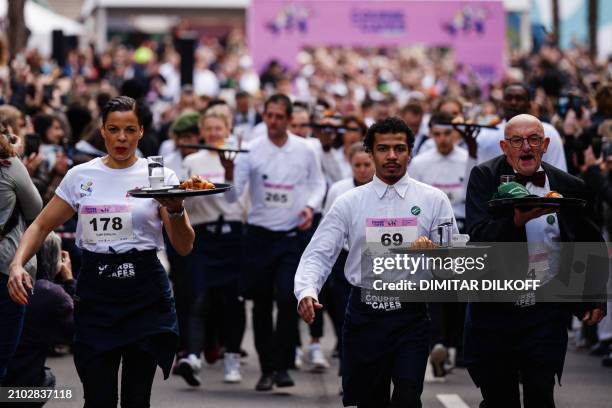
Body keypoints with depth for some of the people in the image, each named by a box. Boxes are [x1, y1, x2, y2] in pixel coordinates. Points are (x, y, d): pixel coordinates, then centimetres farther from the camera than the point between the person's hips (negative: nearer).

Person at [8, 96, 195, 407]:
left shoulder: (159, 176, 1)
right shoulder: (80, 176, 5)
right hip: (95, 294, 1)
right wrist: (17, 264, -7)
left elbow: (184, 247, -3)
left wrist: (176, 211, -23)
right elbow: (42, 226, 11)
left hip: (145, 295, -1)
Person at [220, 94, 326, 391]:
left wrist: (311, 206, -6)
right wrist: (229, 173, -29)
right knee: (261, 304, 7)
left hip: (292, 235, -1)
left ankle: (282, 366, -5)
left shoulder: (305, 150, -1)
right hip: (260, 235, 1)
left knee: (288, 299, -13)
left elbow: (318, 182, 13)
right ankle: (266, 368, 16)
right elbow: (233, 196, -9)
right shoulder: (251, 150, -4)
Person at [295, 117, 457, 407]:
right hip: (364, 315, 1)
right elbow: (318, 254, 1)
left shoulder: (433, 200, 4)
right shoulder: (349, 203, 6)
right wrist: (306, 292, -19)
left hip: (411, 315, -1)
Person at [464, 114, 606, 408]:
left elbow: (593, 247, 18)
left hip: (545, 311, 0)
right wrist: (518, 219, -34)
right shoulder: (484, 177, -3)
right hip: (493, 309, 0)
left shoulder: (569, 187, 3)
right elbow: (479, 238, -18)